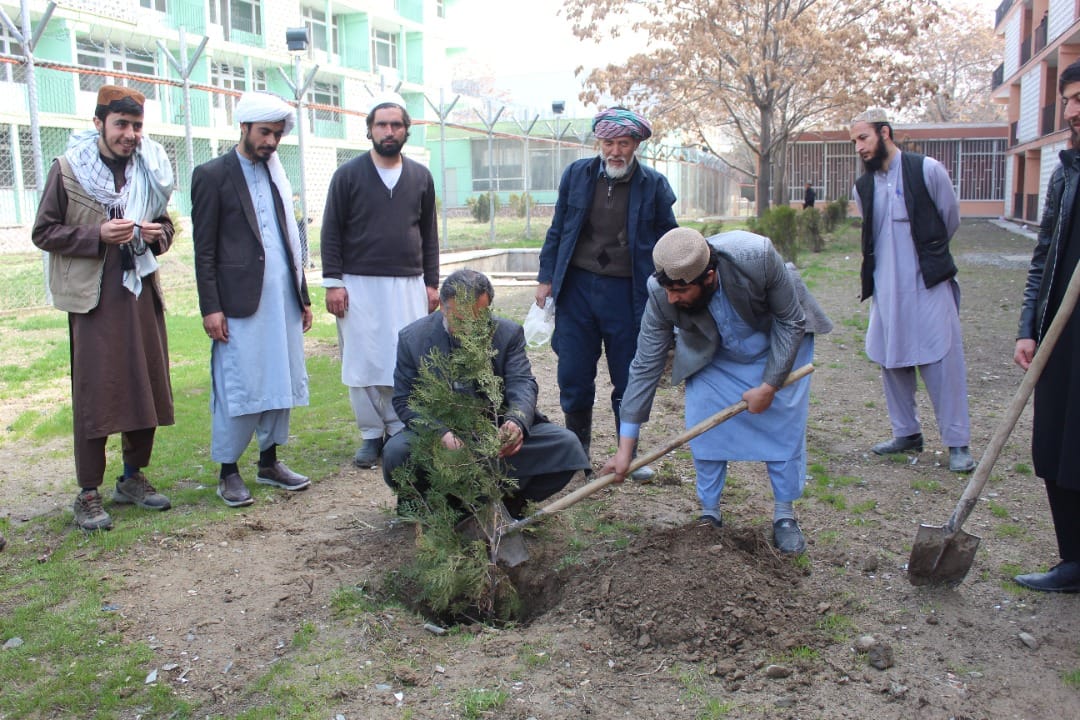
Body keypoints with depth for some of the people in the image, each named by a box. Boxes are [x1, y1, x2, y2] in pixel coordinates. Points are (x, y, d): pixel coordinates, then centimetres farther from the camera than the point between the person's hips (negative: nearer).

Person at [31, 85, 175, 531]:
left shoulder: (150, 170, 11)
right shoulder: (68, 170, -1)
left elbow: (165, 226, 21)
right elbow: (43, 233, -1)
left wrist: (157, 234, -3)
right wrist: (98, 235, -16)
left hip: (142, 292, 5)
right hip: (93, 297, -4)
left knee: (147, 388, 8)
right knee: (94, 394, -3)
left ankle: (133, 477, 24)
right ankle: (88, 494, 6)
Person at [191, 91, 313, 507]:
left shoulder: (276, 174, 16)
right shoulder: (212, 176, -2)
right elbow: (204, 250, -5)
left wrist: (302, 296, 15)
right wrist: (210, 308, -11)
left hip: (282, 300, 6)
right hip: (240, 302, -6)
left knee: (280, 384, 9)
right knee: (236, 389, -1)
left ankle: (269, 463, 21)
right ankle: (228, 472, 11)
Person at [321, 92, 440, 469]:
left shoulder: (421, 176, 10)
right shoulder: (348, 174, 2)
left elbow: (429, 235, 13)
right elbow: (332, 232, 1)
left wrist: (431, 282, 9)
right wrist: (332, 282, -6)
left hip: (408, 284, 2)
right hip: (358, 285, -2)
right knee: (362, 363, 1)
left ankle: (401, 432, 14)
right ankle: (371, 435, 13)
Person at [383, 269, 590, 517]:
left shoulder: (509, 333, -4)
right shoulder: (412, 338, -6)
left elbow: (522, 384, -12)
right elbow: (404, 400, -6)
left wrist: (516, 422, -37)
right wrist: (441, 434, -26)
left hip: (499, 431, 1)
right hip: (440, 436, 0)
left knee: (566, 445, -20)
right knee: (396, 452, -31)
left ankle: (507, 499, -1)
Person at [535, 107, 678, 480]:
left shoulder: (654, 185, 0)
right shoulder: (576, 174, 4)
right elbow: (557, 231, 11)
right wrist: (546, 278, 7)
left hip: (628, 293, -1)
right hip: (577, 286, 2)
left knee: (629, 379, 7)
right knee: (574, 376, 6)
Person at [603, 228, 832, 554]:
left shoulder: (756, 257, -39)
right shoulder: (661, 294, -32)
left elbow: (791, 322, -22)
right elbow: (645, 367, -26)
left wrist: (770, 385, -24)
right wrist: (625, 448, -25)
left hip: (780, 343, -1)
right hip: (712, 356, 2)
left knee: (785, 425, -6)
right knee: (702, 426, -9)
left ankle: (784, 515, 11)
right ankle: (709, 513, 10)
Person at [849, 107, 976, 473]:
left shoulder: (927, 170, -5)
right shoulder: (863, 187, 8)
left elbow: (951, 220, 6)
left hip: (929, 283, -5)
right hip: (886, 288, 5)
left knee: (943, 360, -4)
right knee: (891, 362, 8)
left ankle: (957, 442, 4)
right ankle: (907, 433, 23)